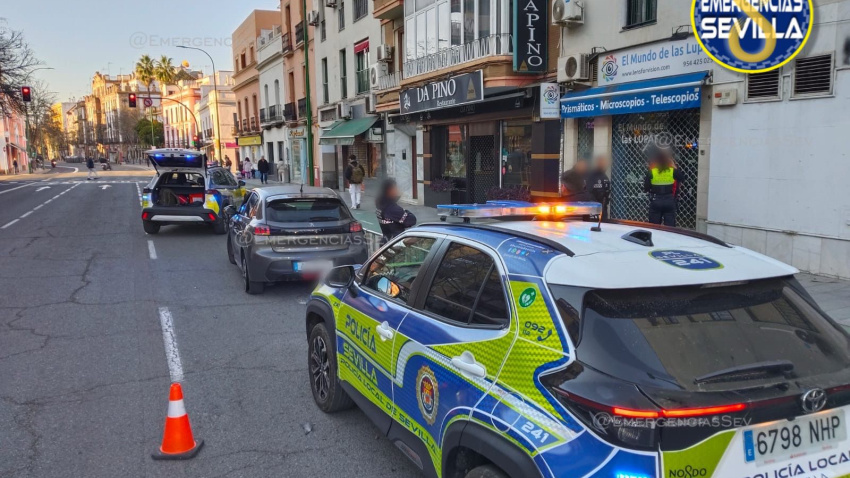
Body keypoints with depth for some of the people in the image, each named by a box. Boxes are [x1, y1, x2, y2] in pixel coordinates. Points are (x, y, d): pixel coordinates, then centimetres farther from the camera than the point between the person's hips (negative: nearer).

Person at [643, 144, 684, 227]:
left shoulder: (651, 171, -11)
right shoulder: (673, 170, -6)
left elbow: (646, 188, -6)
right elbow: (682, 178, 13)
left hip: (655, 201, -1)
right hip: (669, 201, 1)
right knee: (670, 226, 7)